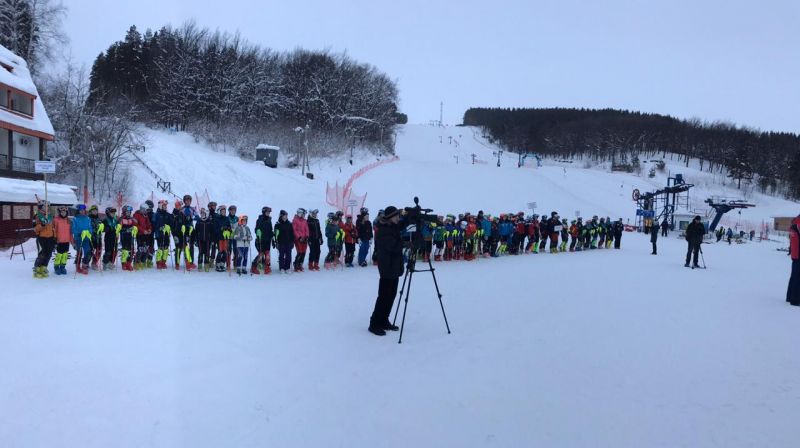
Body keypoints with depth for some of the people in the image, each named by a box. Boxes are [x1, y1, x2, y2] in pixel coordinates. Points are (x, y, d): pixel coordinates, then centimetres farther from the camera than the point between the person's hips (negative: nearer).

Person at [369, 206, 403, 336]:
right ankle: (374, 324, 2)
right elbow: (395, 246, -27)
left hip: (394, 268, 9)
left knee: (391, 295, 13)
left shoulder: (393, 228, 12)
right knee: (384, 297, -5)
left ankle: (383, 321, 22)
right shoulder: (384, 231, -18)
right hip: (388, 268, -9)